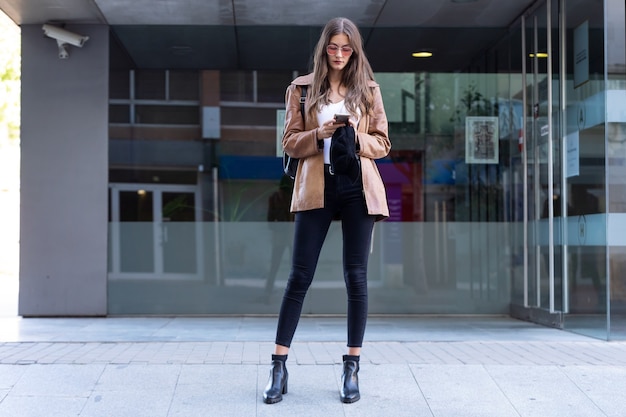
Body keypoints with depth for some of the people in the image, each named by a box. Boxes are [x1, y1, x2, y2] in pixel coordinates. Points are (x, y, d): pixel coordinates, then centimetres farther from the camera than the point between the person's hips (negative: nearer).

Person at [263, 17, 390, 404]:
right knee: (299, 276, -2)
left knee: (356, 277, 1)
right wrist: (319, 135, -13)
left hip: (358, 187, 1)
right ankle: (279, 367, 3)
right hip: (316, 187, -1)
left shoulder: (368, 89, 10)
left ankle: (352, 369, 9)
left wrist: (357, 139, -11)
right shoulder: (302, 88, 8)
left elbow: (383, 143, 9)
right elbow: (290, 142, 6)